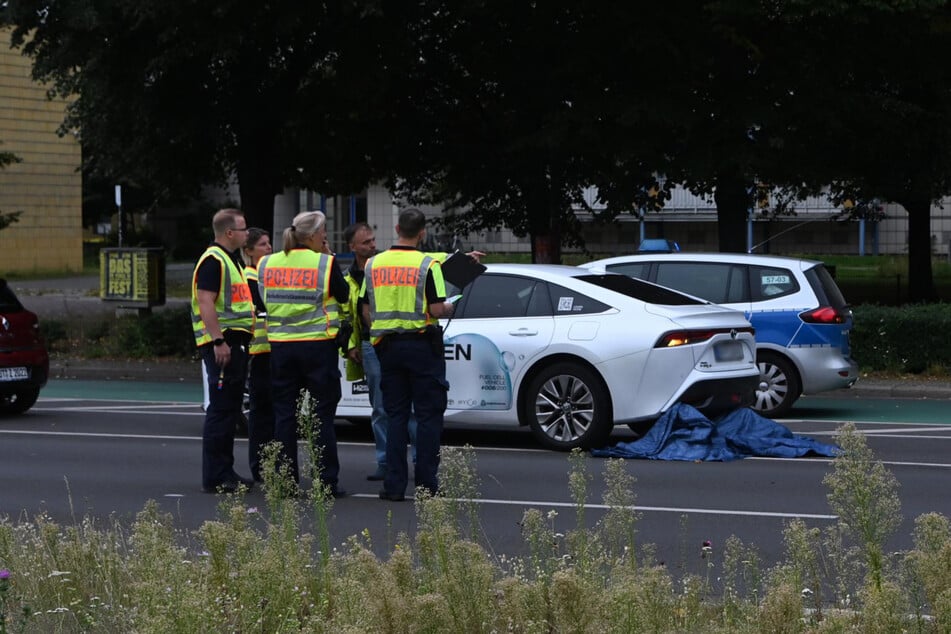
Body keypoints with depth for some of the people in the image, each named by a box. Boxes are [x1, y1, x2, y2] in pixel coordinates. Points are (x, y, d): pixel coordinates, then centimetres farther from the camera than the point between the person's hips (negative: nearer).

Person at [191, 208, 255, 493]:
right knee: (220, 410, -9)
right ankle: (214, 478, -8)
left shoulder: (231, 261, 20)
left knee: (230, 410, 13)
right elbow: (205, 303, -21)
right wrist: (218, 341, -26)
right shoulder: (213, 261, -13)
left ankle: (225, 472, 19)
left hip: (235, 343, 10)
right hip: (221, 343, -10)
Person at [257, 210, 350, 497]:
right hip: (318, 345, -3)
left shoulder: (266, 264, 5)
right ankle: (327, 482, 1)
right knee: (324, 414, 2)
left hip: (280, 347, 3)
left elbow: (262, 302, 14)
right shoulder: (325, 264, -8)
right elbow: (345, 302, 4)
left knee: (284, 414, 8)